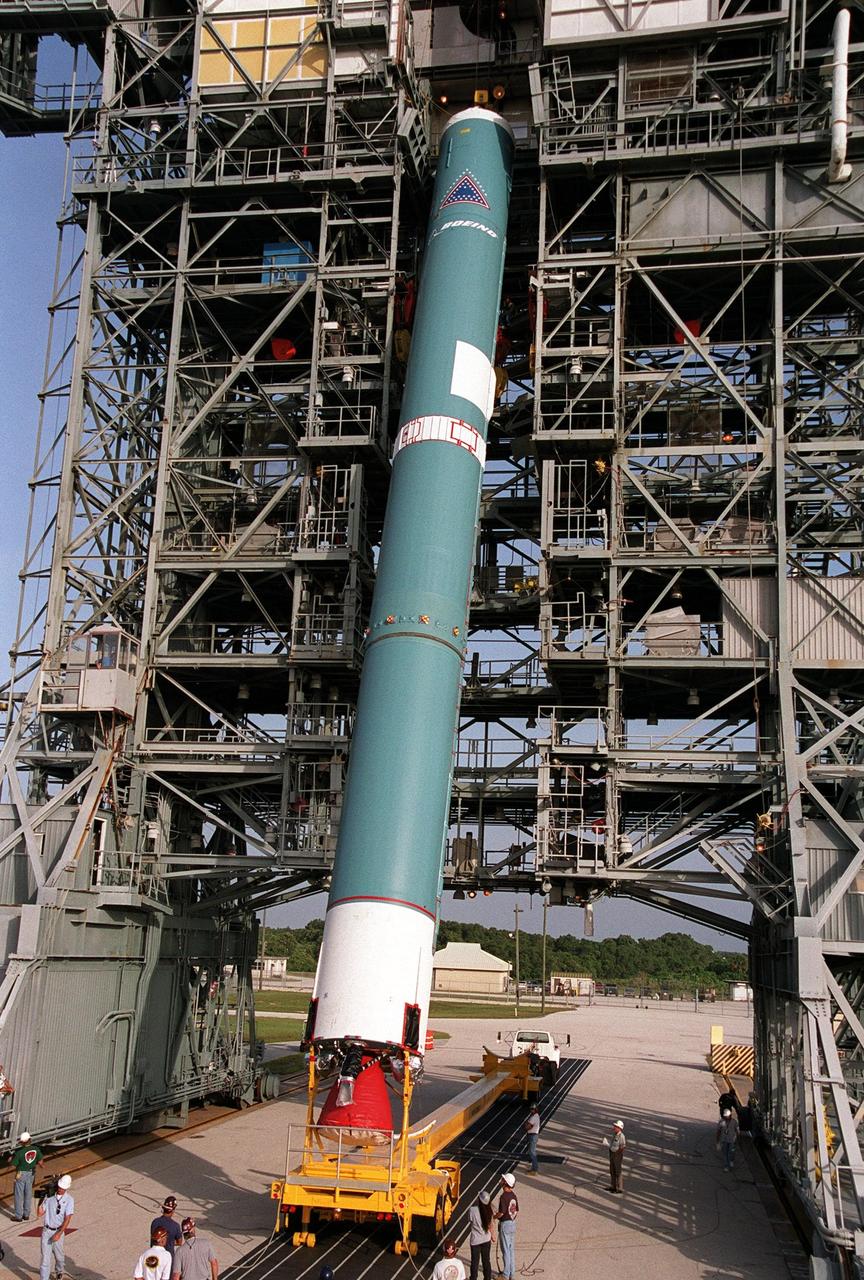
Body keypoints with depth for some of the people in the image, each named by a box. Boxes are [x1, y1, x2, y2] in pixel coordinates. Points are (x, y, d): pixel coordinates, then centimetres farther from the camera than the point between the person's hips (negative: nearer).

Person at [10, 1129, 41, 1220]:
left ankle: (19, 1216, 15)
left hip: (21, 1174, -5)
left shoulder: (19, 1152, -25)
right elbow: (39, 1162, 1)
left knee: (19, 1195, 8)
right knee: (28, 1194, 17)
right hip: (31, 1174, 5)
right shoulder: (36, 1149, -10)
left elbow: (13, 1166, -16)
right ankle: (26, 1214, 26)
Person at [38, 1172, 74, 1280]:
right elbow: (40, 1213, -2)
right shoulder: (49, 1196, -4)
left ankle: (59, 1271, 43)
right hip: (46, 1230, 1)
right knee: (45, 1257, -4)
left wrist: (59, 1234, -19)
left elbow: (67, 1219, -13)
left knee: (59, 1255, 15)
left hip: (59, 1231, -1)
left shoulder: (69, 1200, -10)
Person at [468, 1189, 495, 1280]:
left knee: (475, 1262, 12)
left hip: (475, 1240, -3)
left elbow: (470, 1222, -7)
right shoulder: (490, 1210, -14)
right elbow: (491, 1225, -3)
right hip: (486, 1239, 3)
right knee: (486, 1261, 18)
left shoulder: (472, 1210, -24)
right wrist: (493, 1236, 12)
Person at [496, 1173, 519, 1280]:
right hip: (512, 1223, 8)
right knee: (511, 1249, 16)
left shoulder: (503, 1196, -22)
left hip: (505, 1224, -8)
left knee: (505, 1250, 2)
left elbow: (501, 1213, -24)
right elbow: (517, 1211, 10)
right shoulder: (513, 1195, 4)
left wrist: (493, 1217, -6)